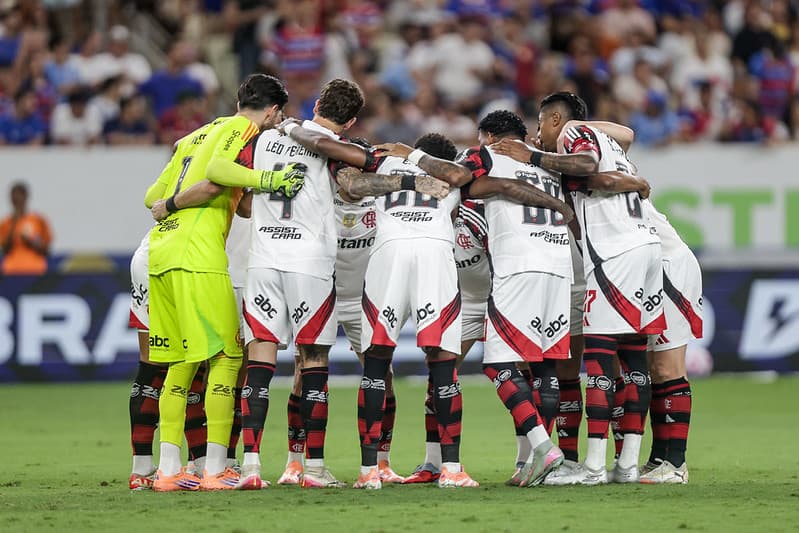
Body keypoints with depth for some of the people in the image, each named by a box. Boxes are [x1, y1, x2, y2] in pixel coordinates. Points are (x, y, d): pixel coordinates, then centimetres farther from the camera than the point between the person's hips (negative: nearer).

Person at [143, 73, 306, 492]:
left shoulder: (194, 136, 25)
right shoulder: (243, 129, 2)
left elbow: (152, 197, 23)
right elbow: (217, 168, -18)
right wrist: (266, 179, -23)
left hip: (160, 250, 9)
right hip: (198, 254, -9)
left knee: (181, 362, 12)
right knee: (224, 357, -6)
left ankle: (168, 469, 10)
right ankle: (215, 470, -10)